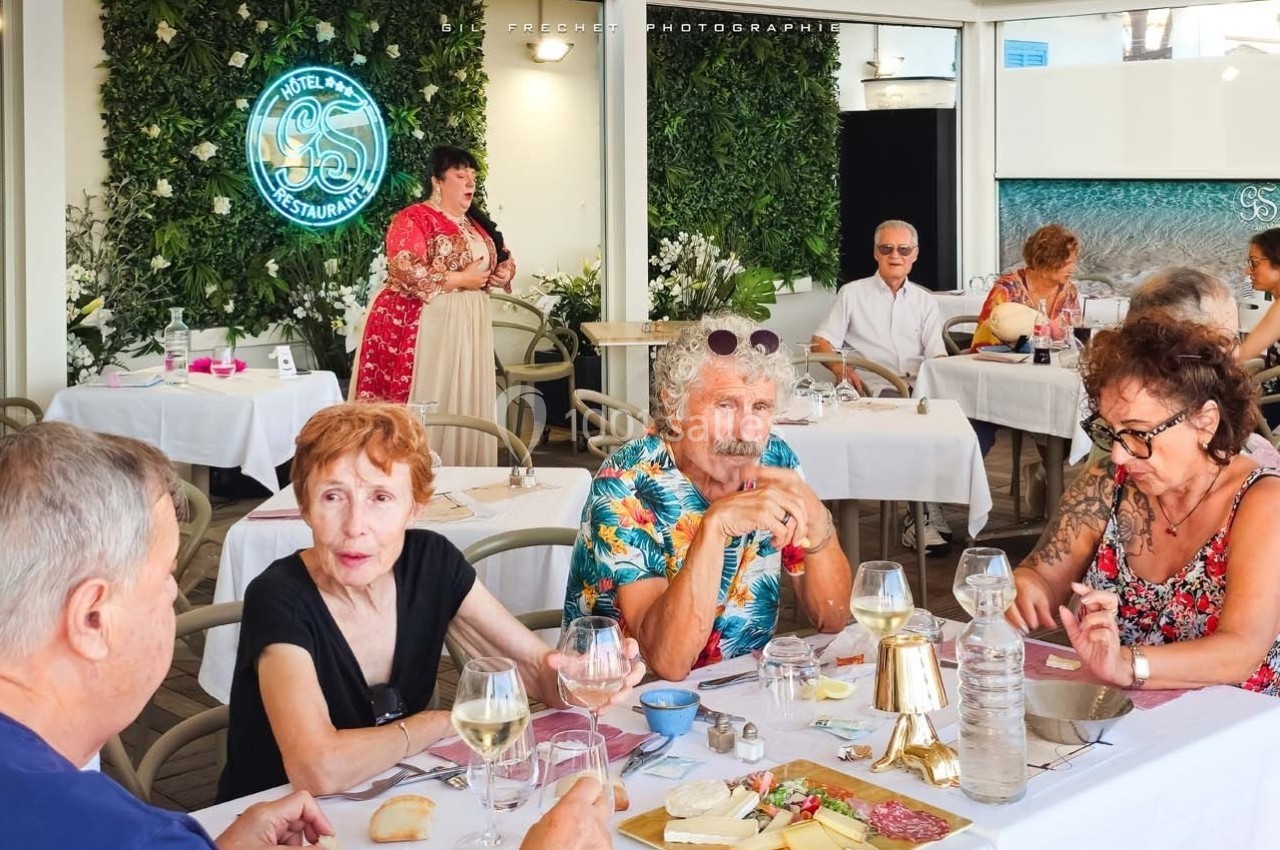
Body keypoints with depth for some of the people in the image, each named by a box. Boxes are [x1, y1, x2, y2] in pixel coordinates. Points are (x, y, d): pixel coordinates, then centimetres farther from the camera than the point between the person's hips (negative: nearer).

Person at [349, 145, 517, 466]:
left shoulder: (475, 223, 16)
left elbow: (504, 257, 28)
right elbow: (408, 273, -22)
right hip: (422, 327, -8)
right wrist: (462, 278, -16)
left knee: (465, 404, 8)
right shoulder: (413, 219, -8)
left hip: (467, 328, 8)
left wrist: (505, 271, 3)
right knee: (425, 406, -6)